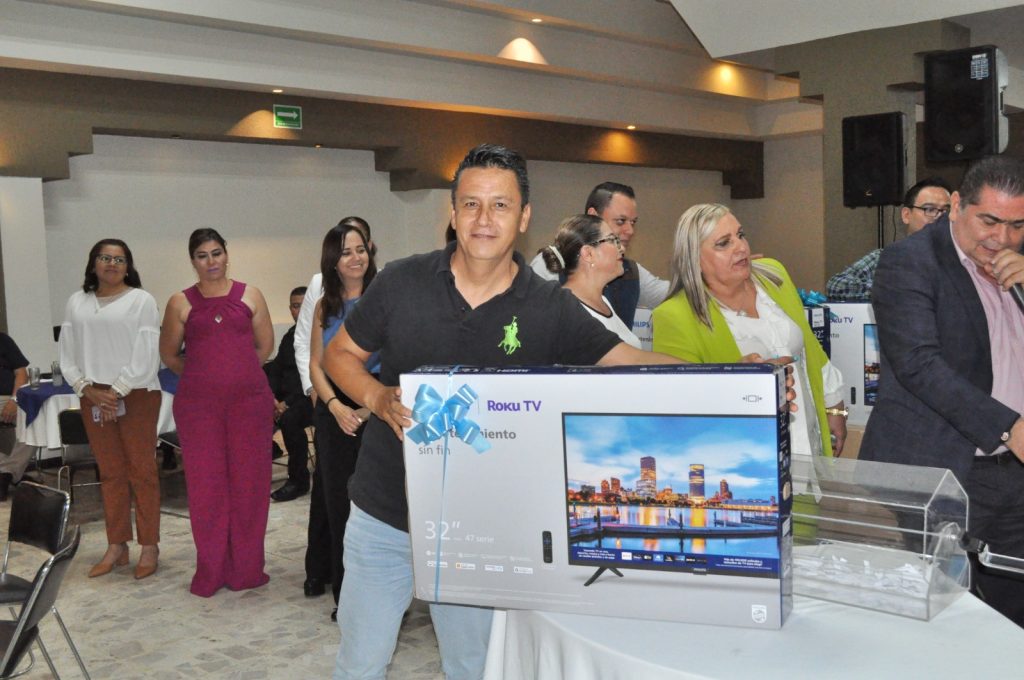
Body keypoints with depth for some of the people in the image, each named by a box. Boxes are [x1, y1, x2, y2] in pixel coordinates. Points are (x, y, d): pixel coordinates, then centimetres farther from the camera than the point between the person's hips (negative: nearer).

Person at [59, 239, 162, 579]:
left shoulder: (141, 300, -3)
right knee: (110, 473, 10)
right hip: (94, 397, 5)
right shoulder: (77, 302, 11)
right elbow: (67, 352, 9)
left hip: (136, 395, -4)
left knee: (141, 471, 0)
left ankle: (149, 547, 6)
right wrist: (87, 389, -5)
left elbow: (146, 355, -9)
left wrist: (117, 392, -12)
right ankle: (116, 547, 16)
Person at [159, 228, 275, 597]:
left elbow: (265, 345, 11)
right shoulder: (181, 302, 4)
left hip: (250, 400, 0)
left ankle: (246, 568, 17)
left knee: (249, 483, 4)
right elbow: (169, 355, 13)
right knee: (205, 484, 4)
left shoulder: (249, 295, 5)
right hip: (198, 404, 0)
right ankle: (211, 571, 17)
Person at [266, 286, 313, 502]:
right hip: (287, 397, 7)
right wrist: (273, 399, -6)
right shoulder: (290, 336, 16)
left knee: (289, 418, -33)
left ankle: (298, 480, -18)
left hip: (311, 398, -7)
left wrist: (287, 403, -20)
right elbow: (275, 369, 13)